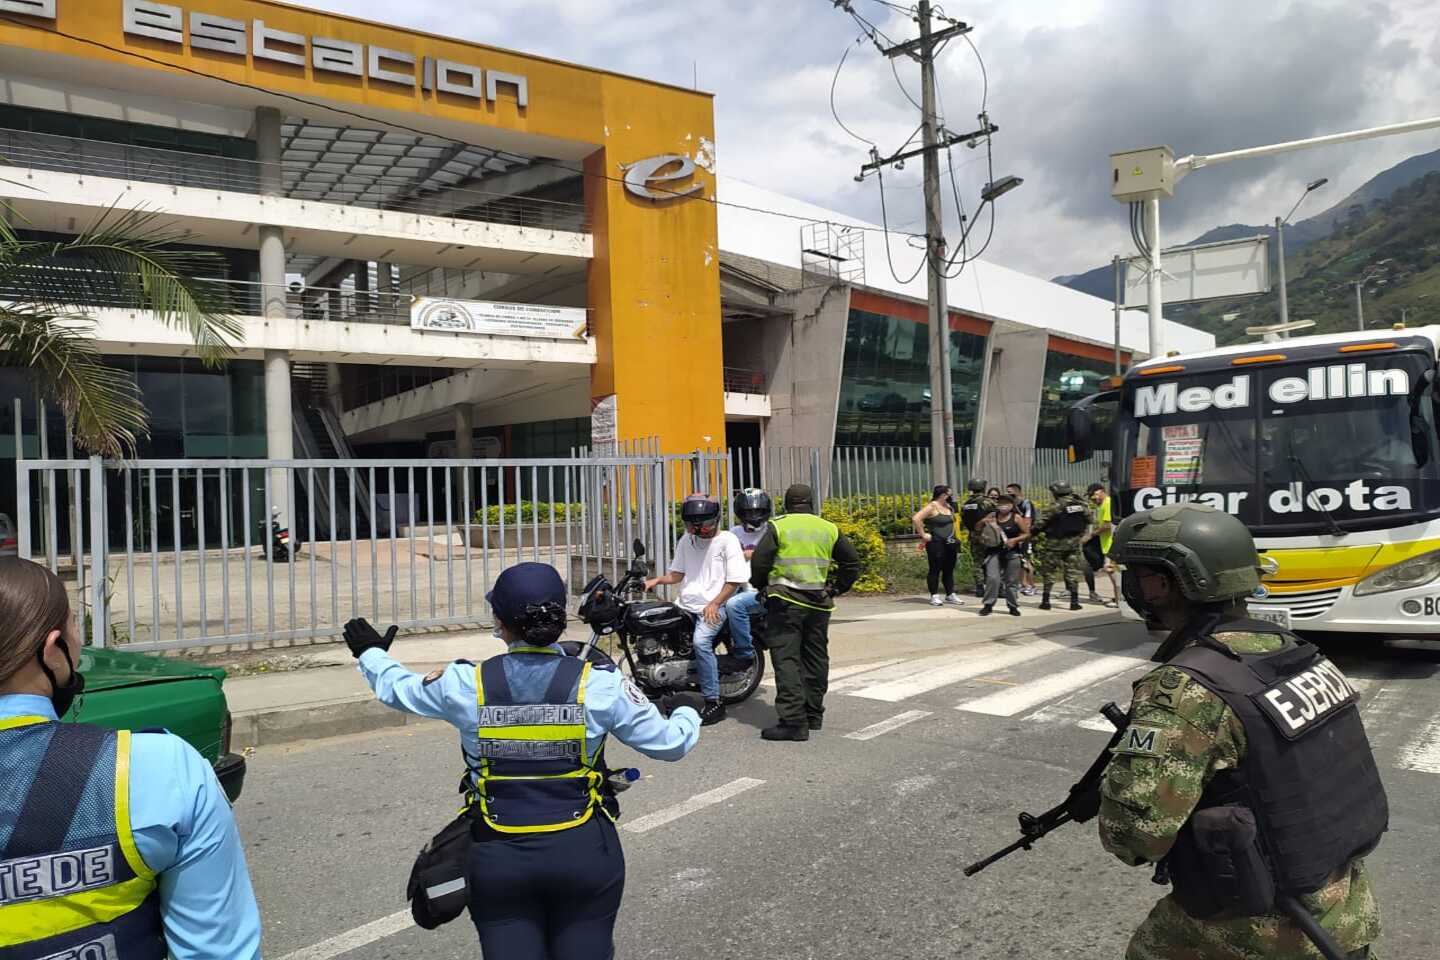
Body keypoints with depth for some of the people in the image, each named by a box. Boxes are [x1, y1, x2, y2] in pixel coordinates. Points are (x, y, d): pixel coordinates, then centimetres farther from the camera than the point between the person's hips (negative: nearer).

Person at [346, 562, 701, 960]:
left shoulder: (465, 684, -7)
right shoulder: (599, 684, -10)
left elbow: (396, 687, 14)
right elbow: (670, 743, -1)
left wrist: (370, 653, 36)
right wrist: (687, 710, 22)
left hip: (499, 860, 1)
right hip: (584, 854, 0)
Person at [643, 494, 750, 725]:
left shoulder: (727, 540, -4)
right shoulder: (686, 540, 15)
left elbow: (735, 580, -8)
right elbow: (677, 574, 19)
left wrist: (714, 604, -16)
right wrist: (657, 580, 0)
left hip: (714, 606, -7)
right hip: (686, 604, 7)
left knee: (701, 641, -29)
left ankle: (713, 702, -22)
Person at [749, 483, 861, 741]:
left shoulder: (778, 527, -3)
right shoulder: (829, 529, 10)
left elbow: (759, 562, -7)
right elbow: (852, 562, 13)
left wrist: (761, 586, 10)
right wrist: (837, 588, 19)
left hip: (785, 603, -5)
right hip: (819, 604, 5)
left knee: (786, 659, -5)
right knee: (815, 659, 16)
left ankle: (793, 721, -11)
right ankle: (813, 714, 25)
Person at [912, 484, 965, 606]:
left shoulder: (949, 506, 12)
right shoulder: (932, 507, -11)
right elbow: (916, 519, -20)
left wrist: (953, 535, 16)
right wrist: (923, 535, -17)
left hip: (950, 543, 8)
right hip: (936, 543, -8)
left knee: (949, 570, 11)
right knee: (935, 570, -1)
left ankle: (950, 595, 19)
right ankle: (934, 596, 5)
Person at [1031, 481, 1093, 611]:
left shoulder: (1056, 506, -17)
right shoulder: (1082, 505, 0)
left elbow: (1042, 523, -14)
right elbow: (1087, 521, 10)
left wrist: (1031, 530, 1)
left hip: (1055, 543, -4)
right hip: (1073, 543, 5)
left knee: (1049, 572, 6)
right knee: (1072, 572, 10)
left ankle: (1045, 601, 8)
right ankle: (1074, 601, 8)